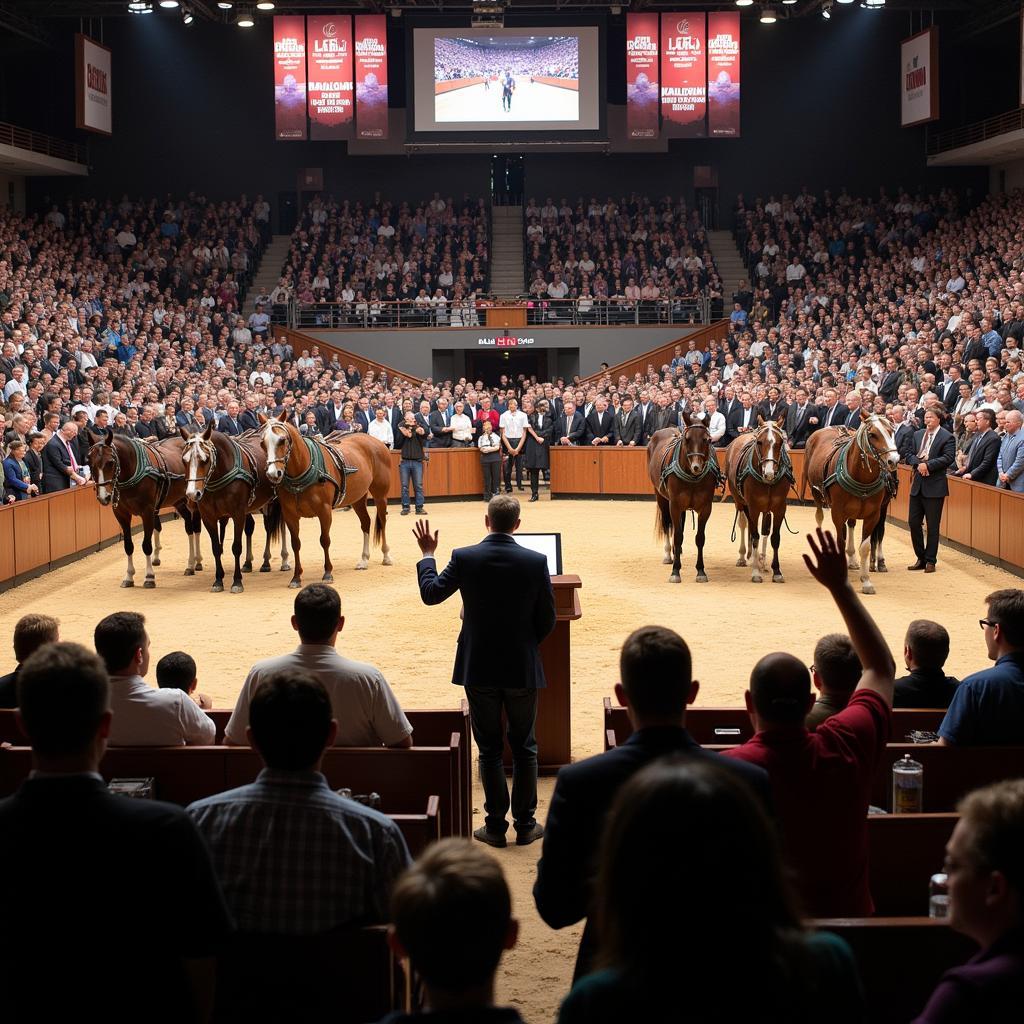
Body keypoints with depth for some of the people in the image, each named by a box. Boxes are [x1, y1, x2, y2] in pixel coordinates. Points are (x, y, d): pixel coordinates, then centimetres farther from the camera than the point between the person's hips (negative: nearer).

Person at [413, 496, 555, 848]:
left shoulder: (464, 558, -11)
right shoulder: (535, 561, -10)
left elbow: (430, 593, 3)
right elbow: (547, 620, -4)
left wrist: (427, 554, 17)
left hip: (479, 670, 0)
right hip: (523, 669, 0)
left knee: (489, 749, 10)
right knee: (524, 748, 13)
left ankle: (495, 826, 14)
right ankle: (525, 825, 17)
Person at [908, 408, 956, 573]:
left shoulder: (947, 437, -6)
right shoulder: (918, 435, 13)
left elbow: (948, 458, -15)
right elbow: (911, 454, 10)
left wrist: (928, 464, -19)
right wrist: (919, 463, -10)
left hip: (935, 486, -6)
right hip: (918, 485, 6)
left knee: (932, 525, 1)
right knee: (914, 522, 7)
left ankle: (930, 561, 9)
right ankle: (920, 558, 19)